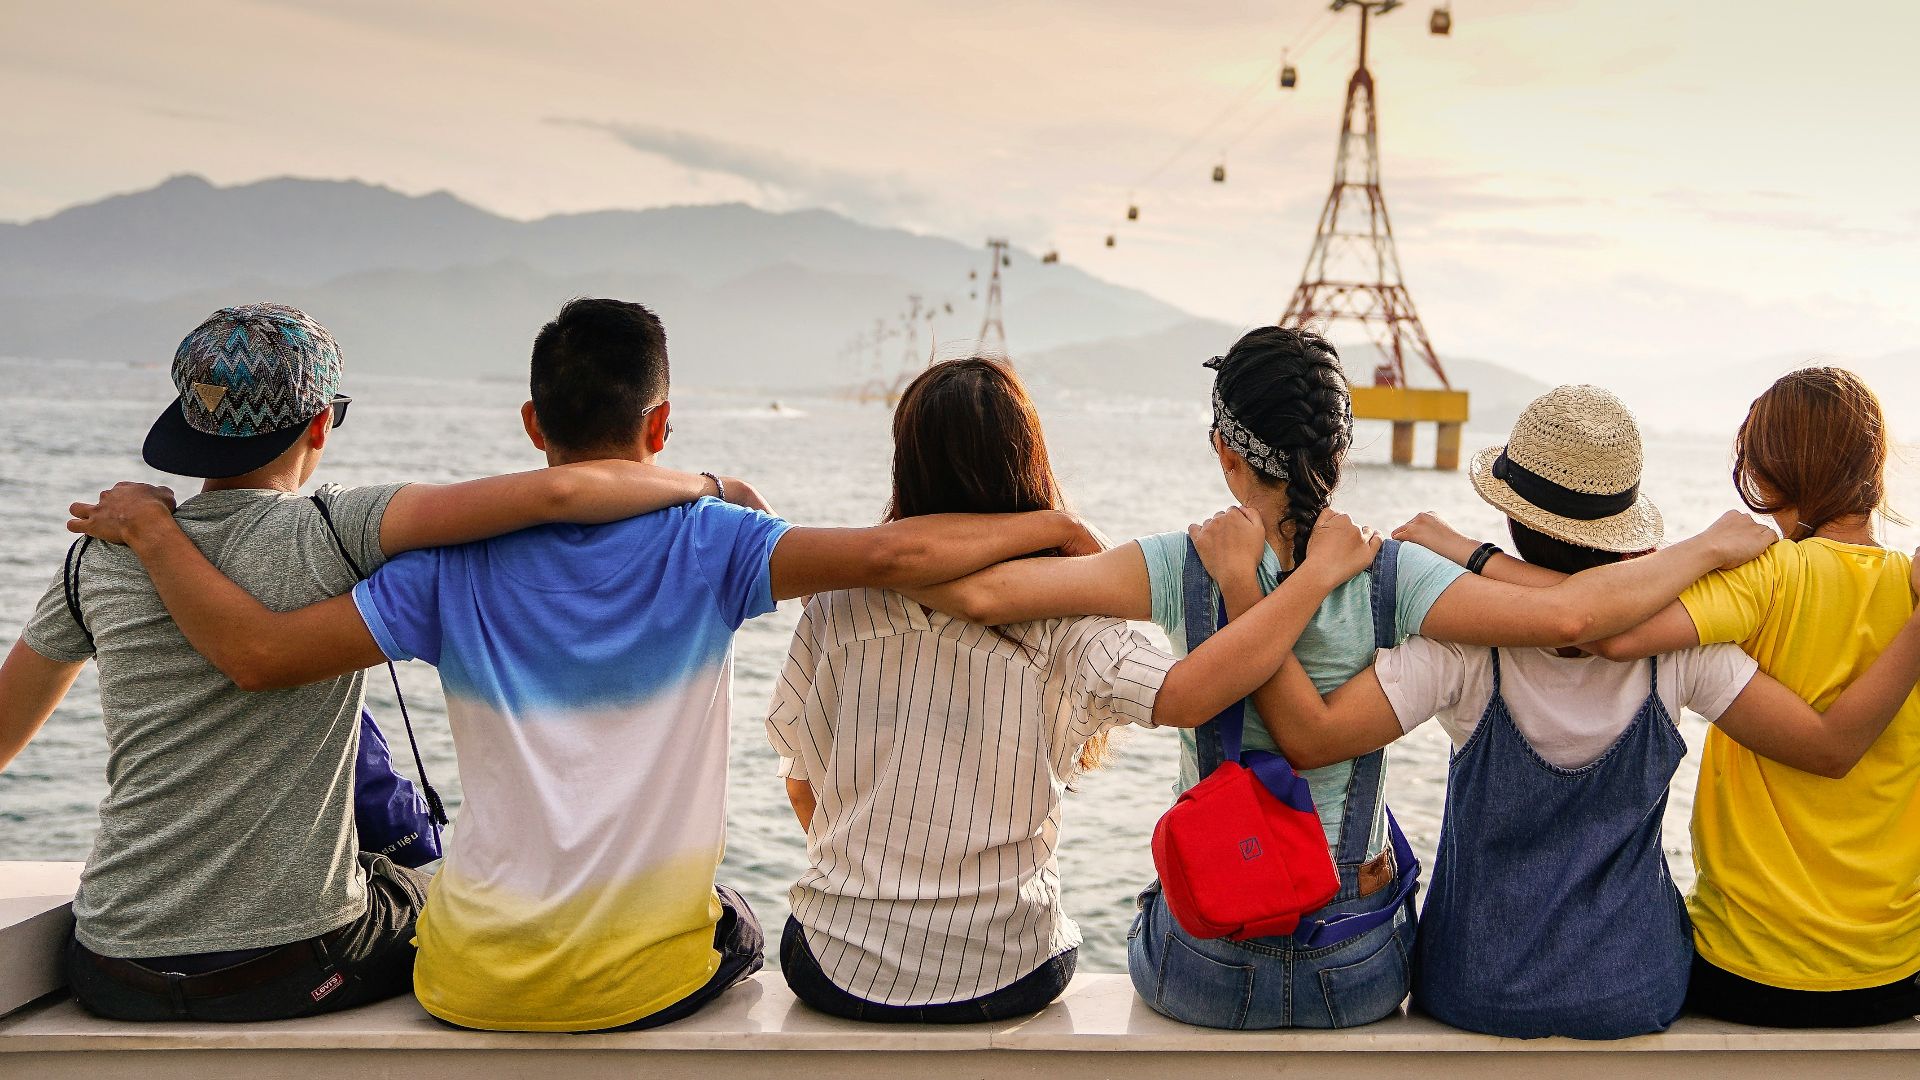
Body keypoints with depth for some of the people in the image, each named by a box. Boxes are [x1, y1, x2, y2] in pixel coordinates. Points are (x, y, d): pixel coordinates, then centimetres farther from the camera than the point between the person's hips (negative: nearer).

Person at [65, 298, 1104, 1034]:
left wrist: (148, 526, 3)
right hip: (648, 975, -1)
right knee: (735, 927, 34)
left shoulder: (457, 564, -9)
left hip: (475, 982, 2)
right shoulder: (704, 544, -13)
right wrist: (1051, 527, -10)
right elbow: (889, 554, -24)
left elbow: (258, 651, -11)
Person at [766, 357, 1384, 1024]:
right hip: (1001, 979, 0)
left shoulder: (840, 600, -10)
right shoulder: (1058, 619, -16)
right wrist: (1320, 569, -21)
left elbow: (801, 783, 0)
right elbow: (1185, 696, -32)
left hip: (840, 967, 1)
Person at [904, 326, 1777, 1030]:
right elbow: (1565, 616, -25)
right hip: (1358, 975, 1)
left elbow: (980, 591, -25)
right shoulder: (1392, 576, -15)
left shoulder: (1187, 567, -17)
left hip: (1201, 969, -1)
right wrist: (1708, 546, -10)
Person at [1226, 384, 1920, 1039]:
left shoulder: (1465, 644, -25)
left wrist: (1239, 576, -30)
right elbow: (1834, 744, -12)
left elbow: (1311, 736, -33)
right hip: (1636, 991, 3)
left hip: (1481, 993, -2)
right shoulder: (1678, 643, -17)